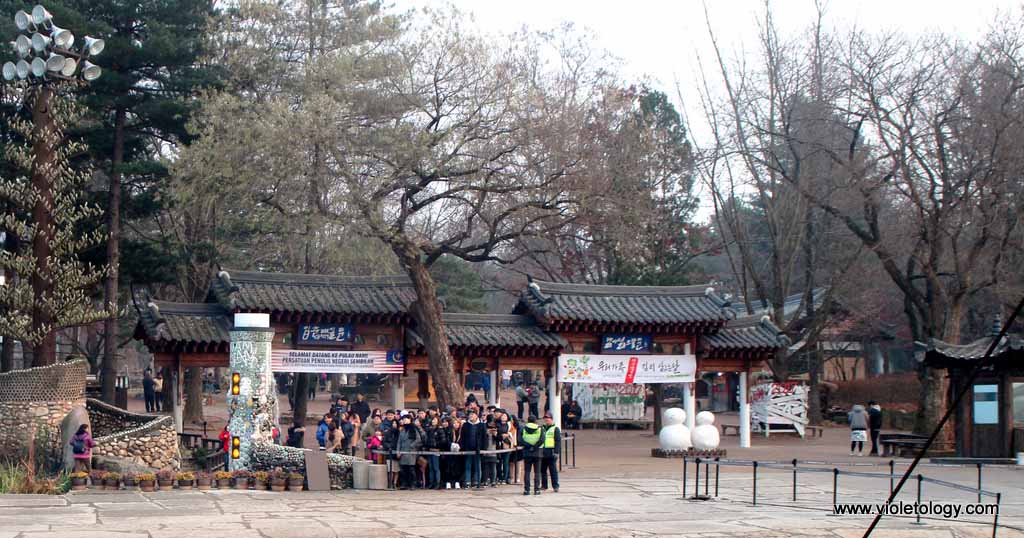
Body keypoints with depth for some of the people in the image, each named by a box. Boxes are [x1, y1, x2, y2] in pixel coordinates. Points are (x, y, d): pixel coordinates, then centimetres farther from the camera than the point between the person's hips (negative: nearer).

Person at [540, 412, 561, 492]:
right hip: (543, 453, 6)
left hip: (551, 453, -6)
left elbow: (558, 441, -6)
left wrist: (556, 452, -15)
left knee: (553, 470, -4)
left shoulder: (555, 429, -1)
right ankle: (544, 485, 17)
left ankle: (555, 486, -1)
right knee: (543, 470, 9)